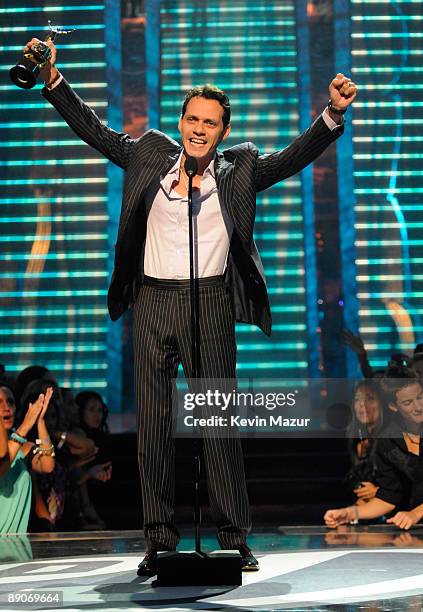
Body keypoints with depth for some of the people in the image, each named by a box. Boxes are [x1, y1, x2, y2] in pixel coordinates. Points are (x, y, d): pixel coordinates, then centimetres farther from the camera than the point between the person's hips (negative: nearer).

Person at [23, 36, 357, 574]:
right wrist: (52, 81, 10)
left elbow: (293, 158, -3)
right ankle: (160, 540, 13)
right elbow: (95, 132, 17)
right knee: (152, 425, 4)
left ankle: (235, 539, 7)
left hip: (209, 303, -2)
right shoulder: (150, 154, 11)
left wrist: (333, 114, -18)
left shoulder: (238, 169, 6)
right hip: (152, 302, 2)